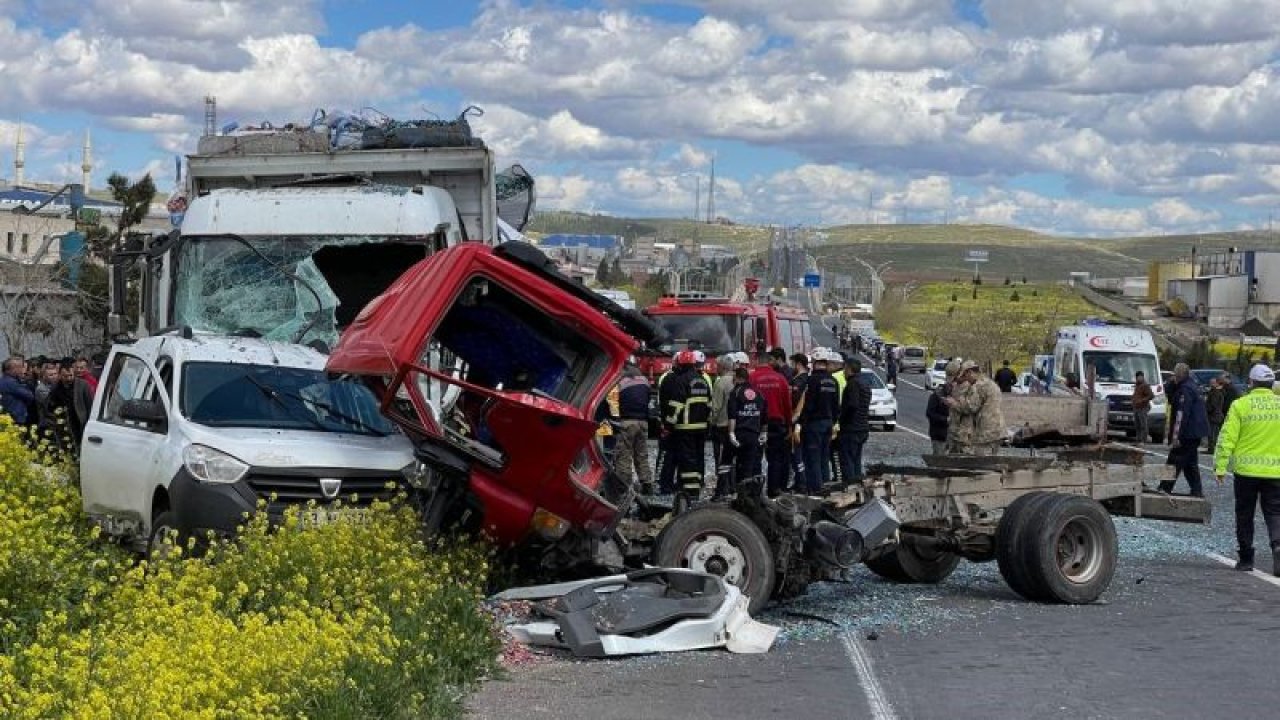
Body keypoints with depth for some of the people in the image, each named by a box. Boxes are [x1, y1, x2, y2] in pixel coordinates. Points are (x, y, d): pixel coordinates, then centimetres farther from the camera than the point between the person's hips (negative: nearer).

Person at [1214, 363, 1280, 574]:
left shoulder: (1240, 405, -5)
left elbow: (1227, 438, -8)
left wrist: (1220, 466, -5)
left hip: (1246, 470, -1)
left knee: (1244, 516, 11)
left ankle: (1246, 558, 16)